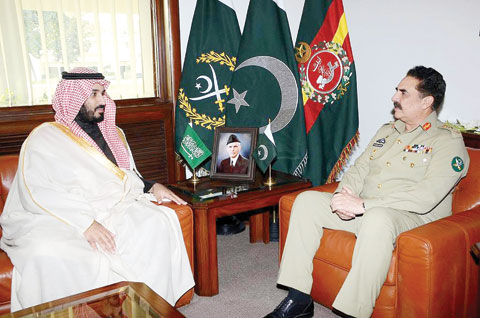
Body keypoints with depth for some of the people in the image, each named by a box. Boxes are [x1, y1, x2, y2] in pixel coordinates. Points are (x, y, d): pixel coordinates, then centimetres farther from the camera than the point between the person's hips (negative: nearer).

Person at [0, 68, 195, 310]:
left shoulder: (113, 134, 21)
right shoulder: (44, 137, 1)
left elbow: (130, 178, 25)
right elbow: (37, 193, -12)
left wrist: (151, 187, 2)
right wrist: (85, 223, -24)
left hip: (115, 212, 5)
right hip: (58, 220, -4)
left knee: (158, 222, -23)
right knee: (48, 254, -37)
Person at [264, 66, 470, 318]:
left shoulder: (449, 141, -4)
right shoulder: (386, 131, 20)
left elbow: (426, 197, -18)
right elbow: (359, 169, 16)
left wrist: (363, 204, -24)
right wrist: (344, 196, -8)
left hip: (411, 218, -7)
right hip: (363, 211, 7)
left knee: (377, 218, -40)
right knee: (307, 200, -10)